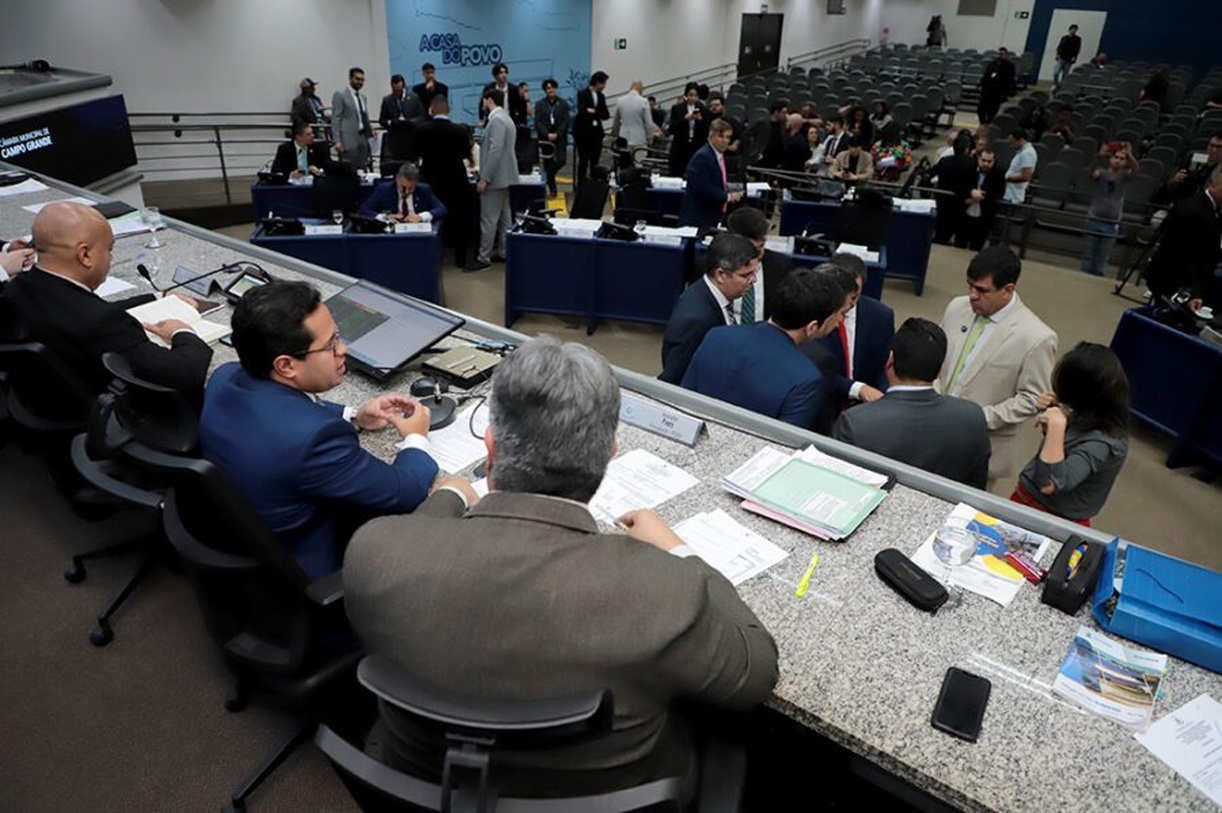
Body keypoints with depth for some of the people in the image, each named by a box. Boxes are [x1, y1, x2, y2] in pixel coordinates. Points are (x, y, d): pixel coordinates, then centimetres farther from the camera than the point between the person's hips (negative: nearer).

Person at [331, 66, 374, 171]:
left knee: (363, 170, 2)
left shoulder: (363, 97, 19)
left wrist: (371, 131, 5)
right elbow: (335, 119, -7)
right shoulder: (340, 95, -2)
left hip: (363, 139, 7)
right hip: (349, 140, -6)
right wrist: (337, 141, -15)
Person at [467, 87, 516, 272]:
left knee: (488, 220, -5)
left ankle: (483, 258, -1)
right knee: (504, 217, 13)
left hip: (495, 177, -10)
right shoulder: (504, 118, 15)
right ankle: (506, 252, 19)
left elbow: (495, 151, -24)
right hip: (503, 175, 10)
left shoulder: (497, 120, -17)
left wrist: (484, 178, -21)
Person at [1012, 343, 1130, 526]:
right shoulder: (1089, 417, -6)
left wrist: (1056, 425, -34)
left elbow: (1049, 484, -36)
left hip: (1052, 518, -7)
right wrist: (1051, 410, -5)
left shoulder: (1102, 443, -30)